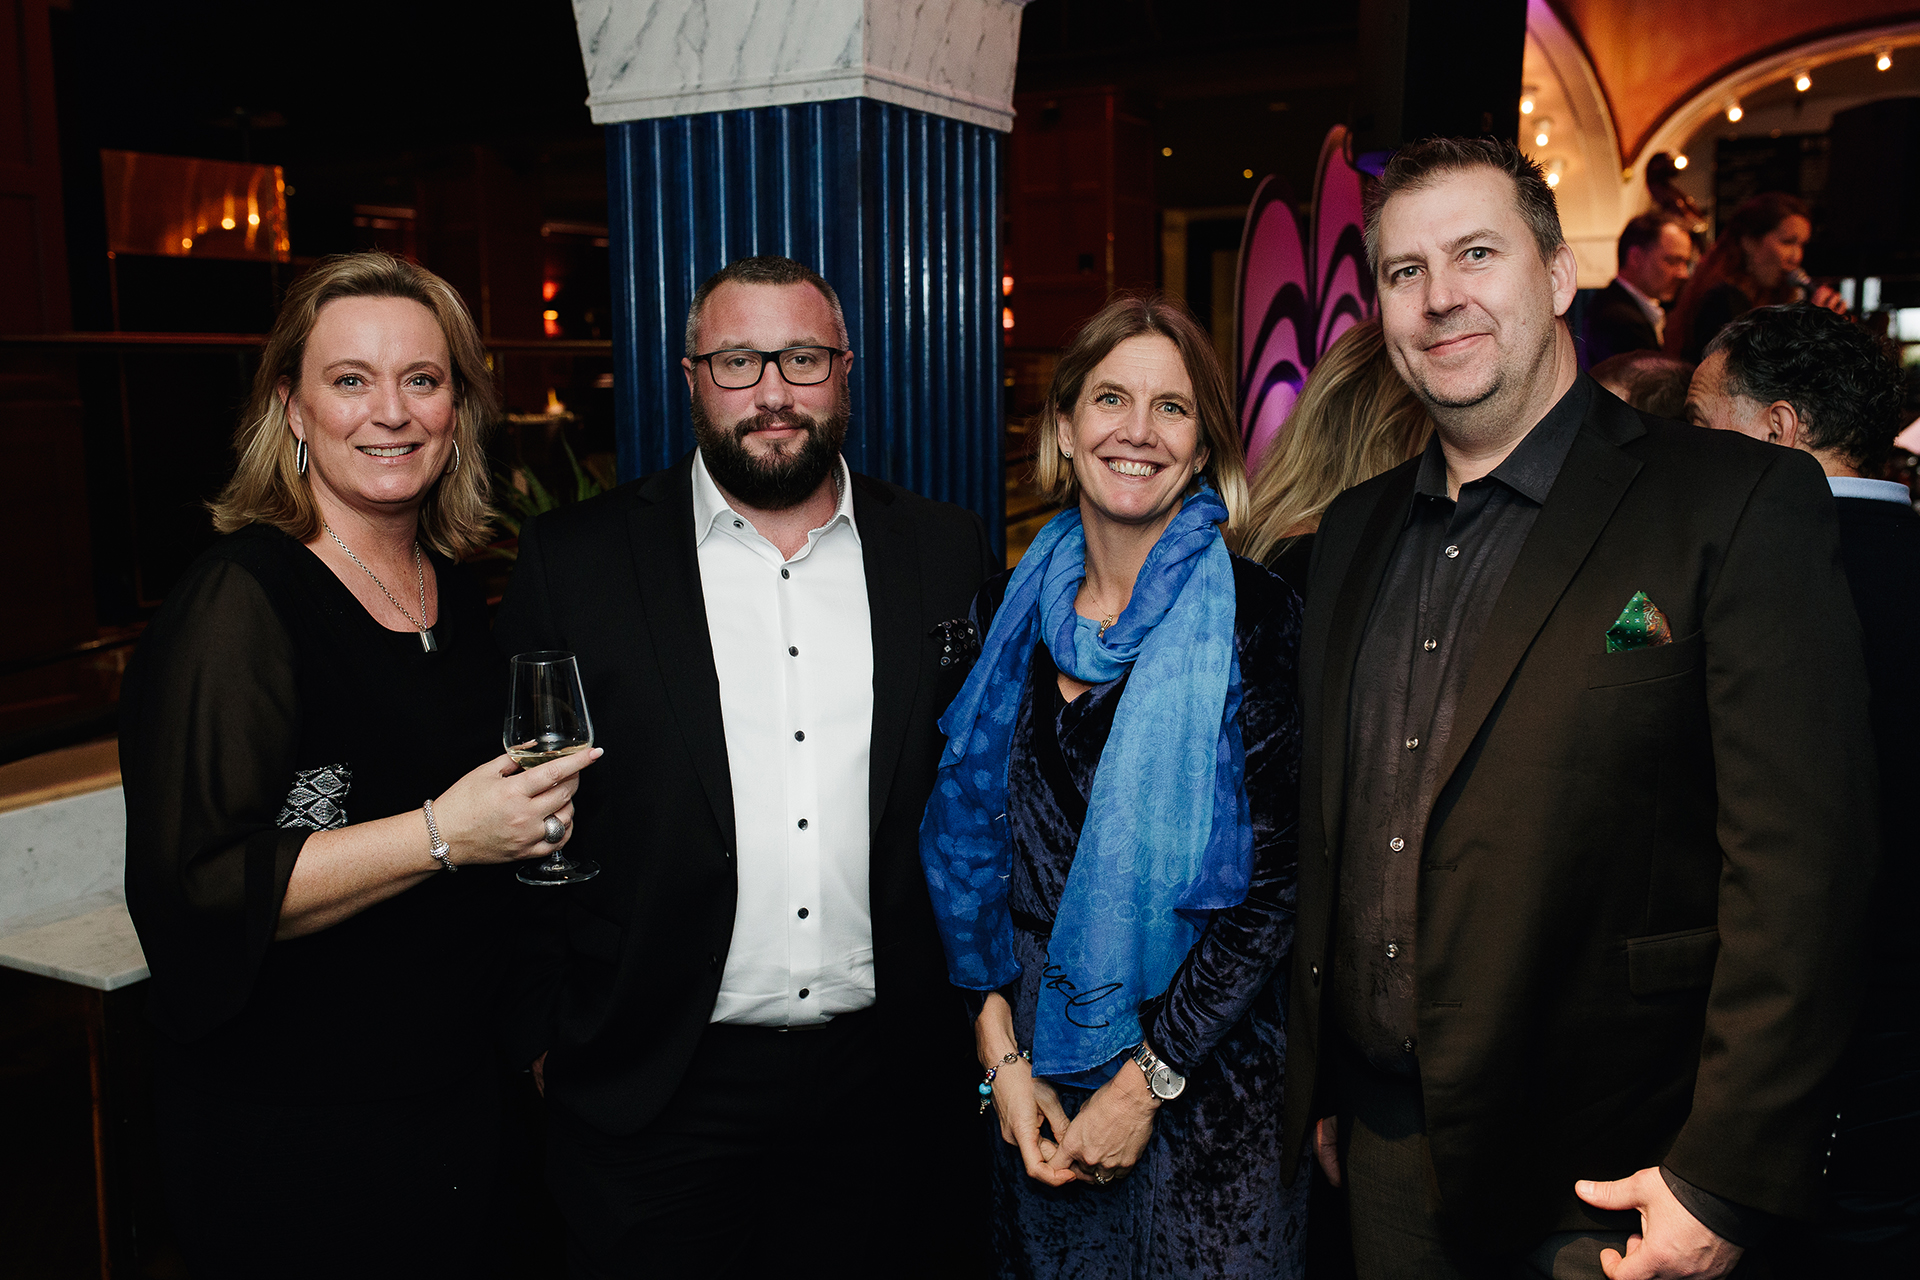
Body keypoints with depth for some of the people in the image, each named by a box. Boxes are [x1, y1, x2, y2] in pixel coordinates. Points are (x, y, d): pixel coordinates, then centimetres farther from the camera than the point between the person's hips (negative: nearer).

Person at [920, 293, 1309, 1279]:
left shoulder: (1255, 621, -11)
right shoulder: (1009, 609, 1)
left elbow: (1278, 875, -13)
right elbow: (970, 836, 3)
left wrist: (1147, 1081, -14)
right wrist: (1000, 1048, -5)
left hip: (1204, 1068, -3)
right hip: (1035, 1068, 4)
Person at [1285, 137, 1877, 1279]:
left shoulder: (1739, 506, -11)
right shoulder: (1356, 531, 7)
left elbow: (1801, 871, -15)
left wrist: (1727, 1181, -17)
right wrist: (1320, 1081, 12)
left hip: (1600, 1179, -5)